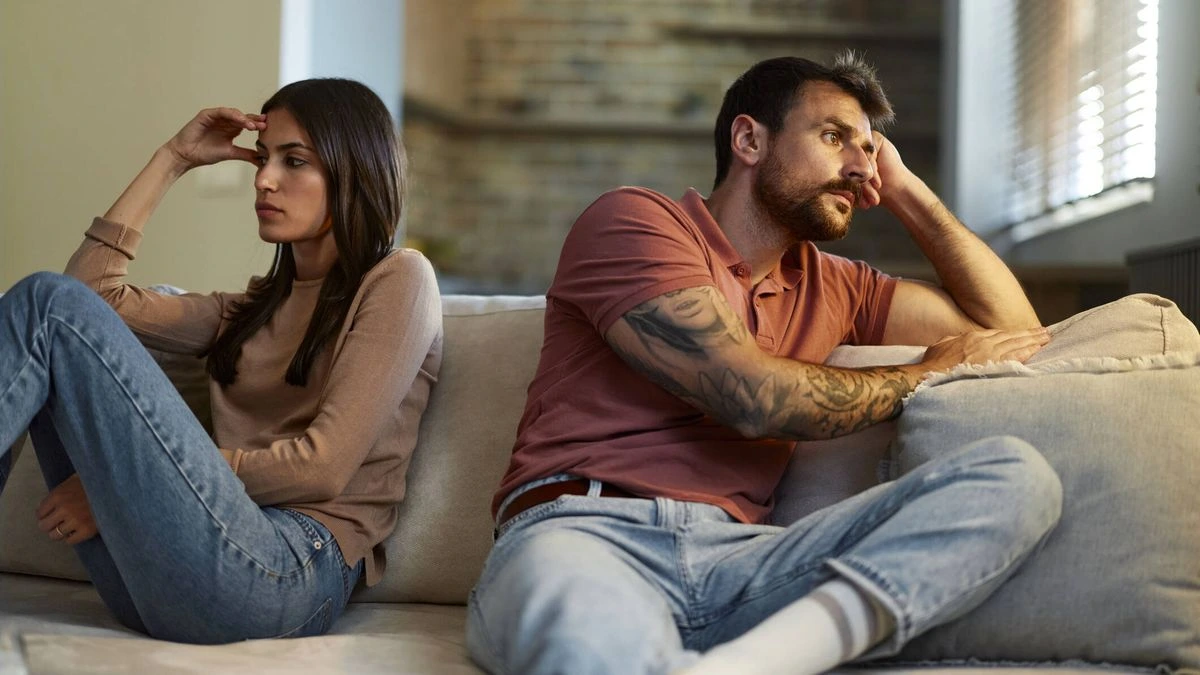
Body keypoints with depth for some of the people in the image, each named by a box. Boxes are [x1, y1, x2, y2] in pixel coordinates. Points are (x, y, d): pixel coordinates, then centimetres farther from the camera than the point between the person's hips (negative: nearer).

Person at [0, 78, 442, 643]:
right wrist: (172, 160, 21)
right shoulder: (254, 309, 28)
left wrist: (130, 486, -7)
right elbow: (94, 289, 22)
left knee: (49, 303, -12)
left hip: (287, 571, -7)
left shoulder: (399, 278, 6)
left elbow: (322, 467, -6)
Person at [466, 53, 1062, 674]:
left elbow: (1010, 324, 32)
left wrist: (905, 191, 25)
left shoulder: (834, 287, 28)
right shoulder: (633, 221, 6)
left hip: (736, 556, 8)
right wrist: (932, 371, 10)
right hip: (580, 534, -7)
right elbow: (755, 397, -6)